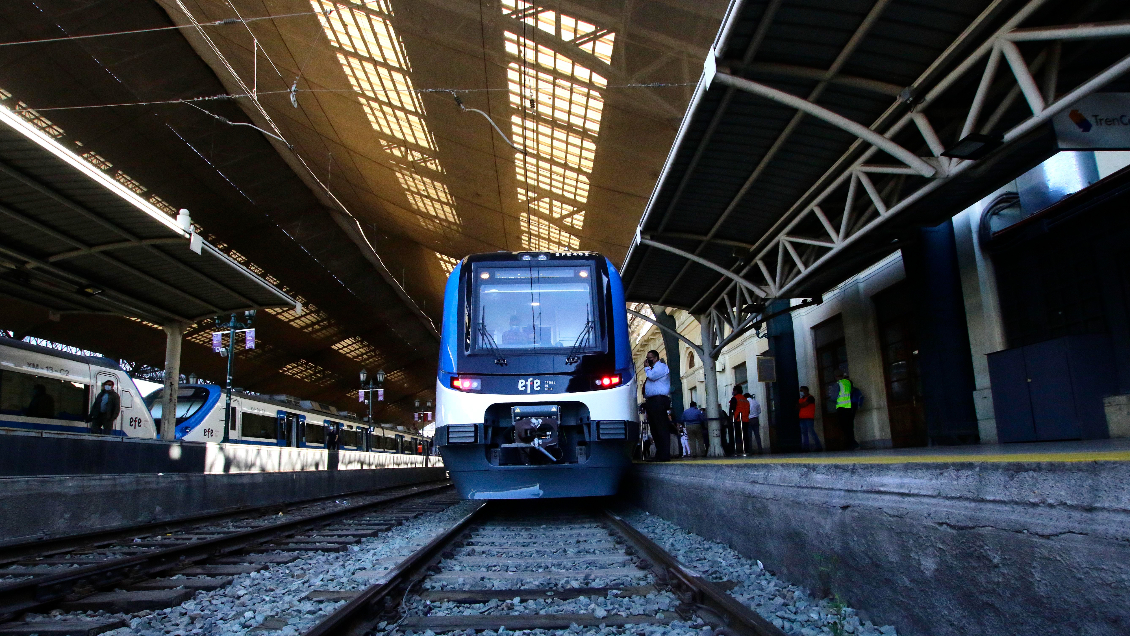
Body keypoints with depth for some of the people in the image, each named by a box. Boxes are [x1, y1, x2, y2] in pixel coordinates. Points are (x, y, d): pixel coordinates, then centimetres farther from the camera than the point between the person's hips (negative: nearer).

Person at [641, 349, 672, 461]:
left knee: (661, 428, -12)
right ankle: (659, 455, 10)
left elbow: (652, 376, -16)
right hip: (651, 401, 10)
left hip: (658, 400, -10)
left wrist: (646, 367, 1)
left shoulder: (661, 366, -1)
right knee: (654, 430, 8)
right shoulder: (653, 369, 29)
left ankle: (664, 455, -14)